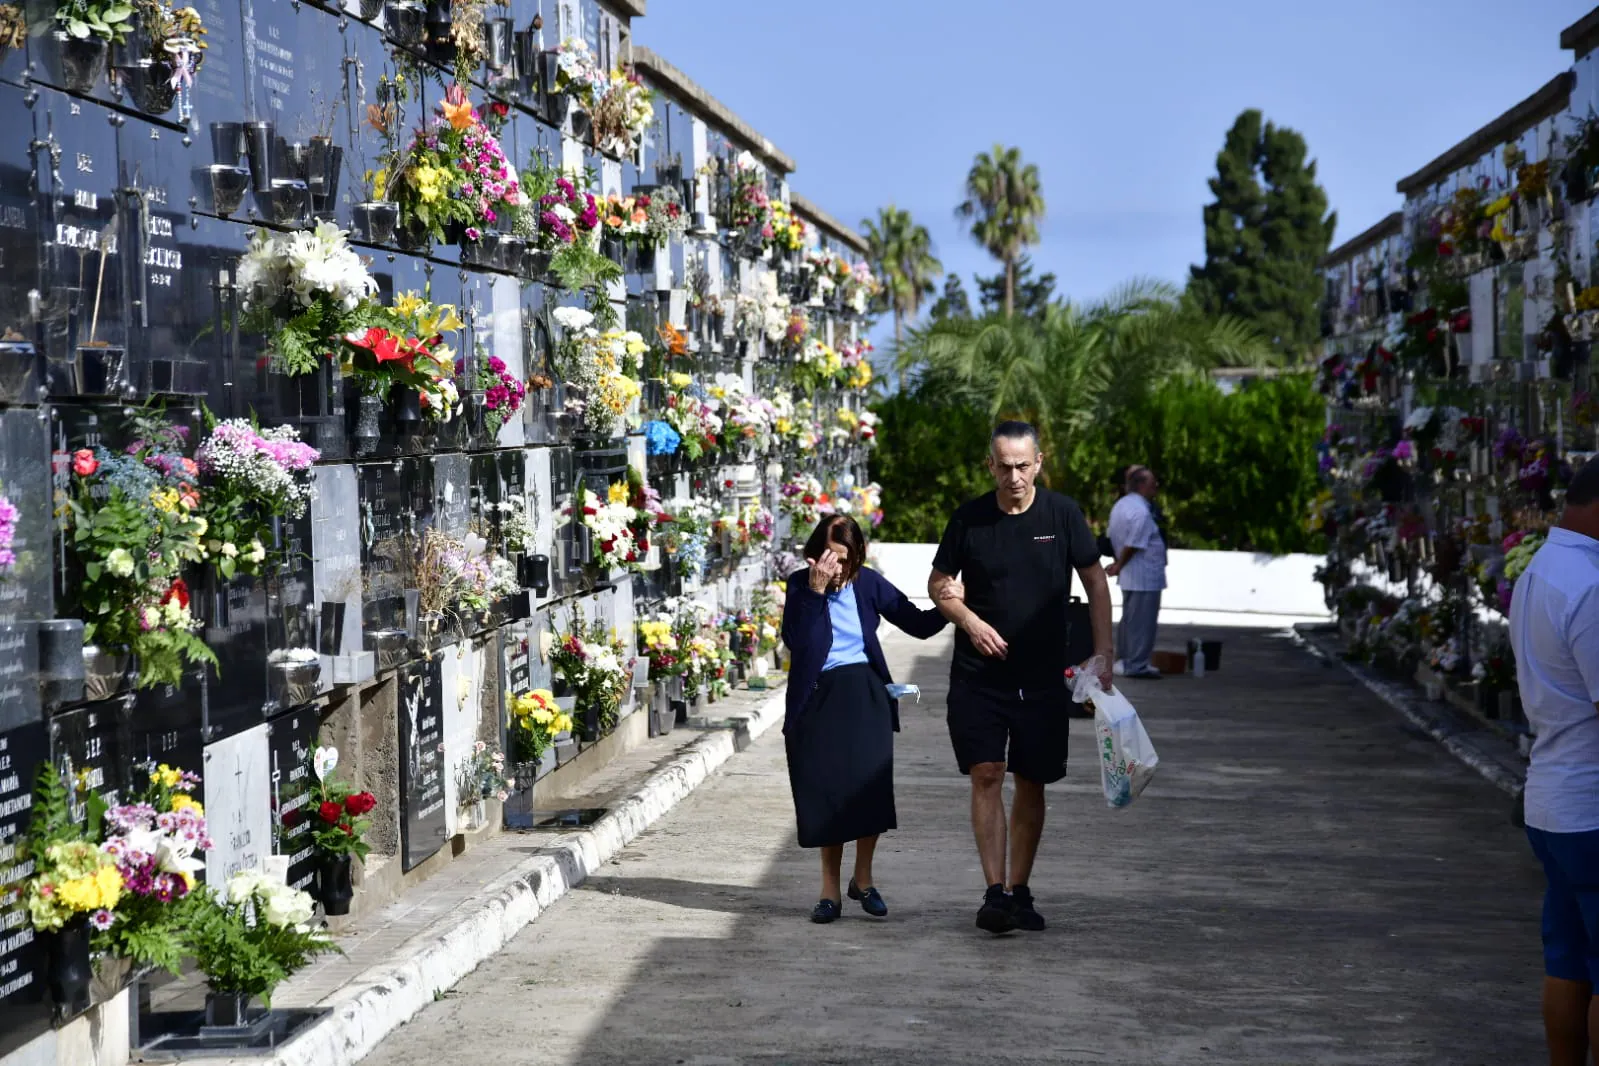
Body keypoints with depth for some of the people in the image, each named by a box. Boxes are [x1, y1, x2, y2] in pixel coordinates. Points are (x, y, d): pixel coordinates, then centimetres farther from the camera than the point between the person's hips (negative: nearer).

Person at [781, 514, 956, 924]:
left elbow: (918, 624, 6)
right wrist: (816, 592, -24)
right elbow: (794, 640, -18)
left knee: (871, 787, -7)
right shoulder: (801, 585, -3)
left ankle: (863, 878, 14)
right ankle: (830, 889, 14)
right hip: (818, 698, -1)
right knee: (826, 794, 2)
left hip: (864, 694, 1)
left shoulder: (868, 584, 2)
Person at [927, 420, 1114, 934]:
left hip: (1043, 676, 1)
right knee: (986, 775, -10)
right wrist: (970, 621, -9)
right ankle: (995, 892, -10)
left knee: (1031, 783, 6)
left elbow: (1096, 584, 4)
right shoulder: (969, 518, -1)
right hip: (979, 674, -1)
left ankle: (1019, 891, 18)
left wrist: (1102, 653, -4)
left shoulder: (1062, 514, -2)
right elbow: (939, 584, 10)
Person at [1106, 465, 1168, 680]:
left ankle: (1123, 660, 26)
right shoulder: (1141, 511, -21)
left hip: (1130, 576, 10)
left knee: (1129, 620, 19)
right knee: (1142, 622, -4)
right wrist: (1119, 565, -8)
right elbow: (1132, 545, -22)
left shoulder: (1120, 505, 11)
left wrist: (1118, 563, 16)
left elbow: (1112, 535, 15)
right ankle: (1137, 665, -1)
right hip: (1145, 577, -10)